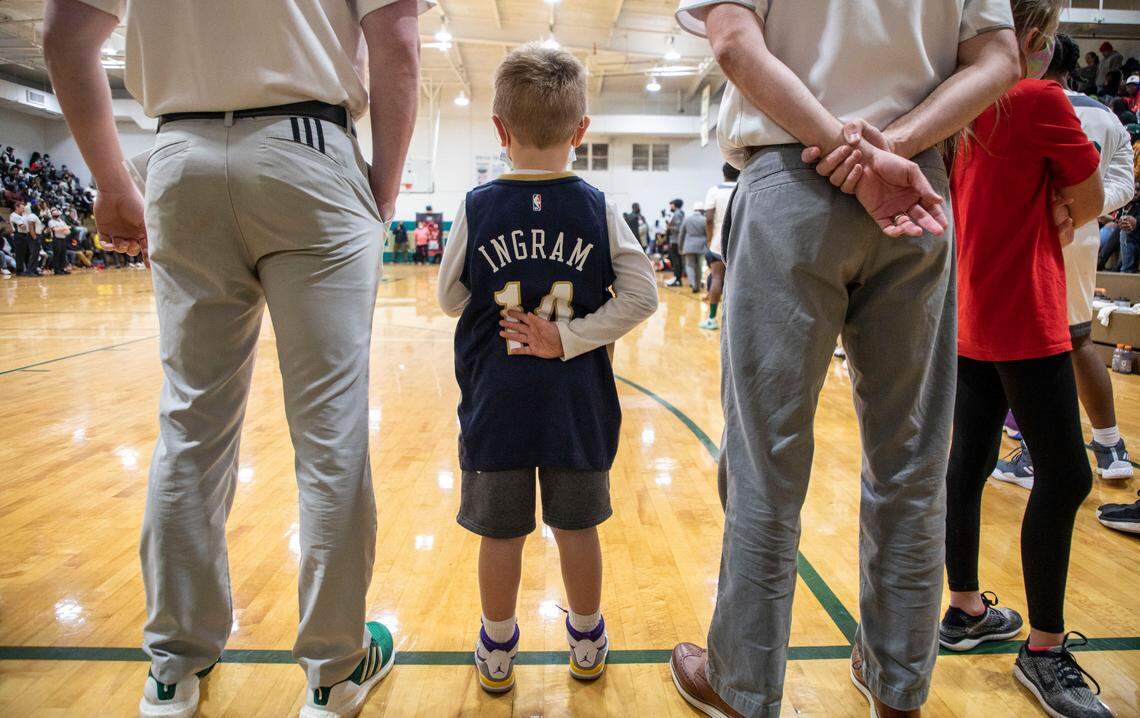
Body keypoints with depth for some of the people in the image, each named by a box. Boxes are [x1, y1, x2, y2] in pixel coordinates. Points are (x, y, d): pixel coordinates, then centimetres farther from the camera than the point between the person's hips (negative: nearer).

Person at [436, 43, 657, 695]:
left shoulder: (477, 208, -5)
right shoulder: (597, 208, -4)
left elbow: (451, 300, 3)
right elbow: (642, 295, -7)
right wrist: (569, 337, -9)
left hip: (497, 404, 0)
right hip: (577, 405, 1)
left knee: (501, 532, 12)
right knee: (578, 527, 15)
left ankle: (498, 652, 30)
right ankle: (588, 642, 34)